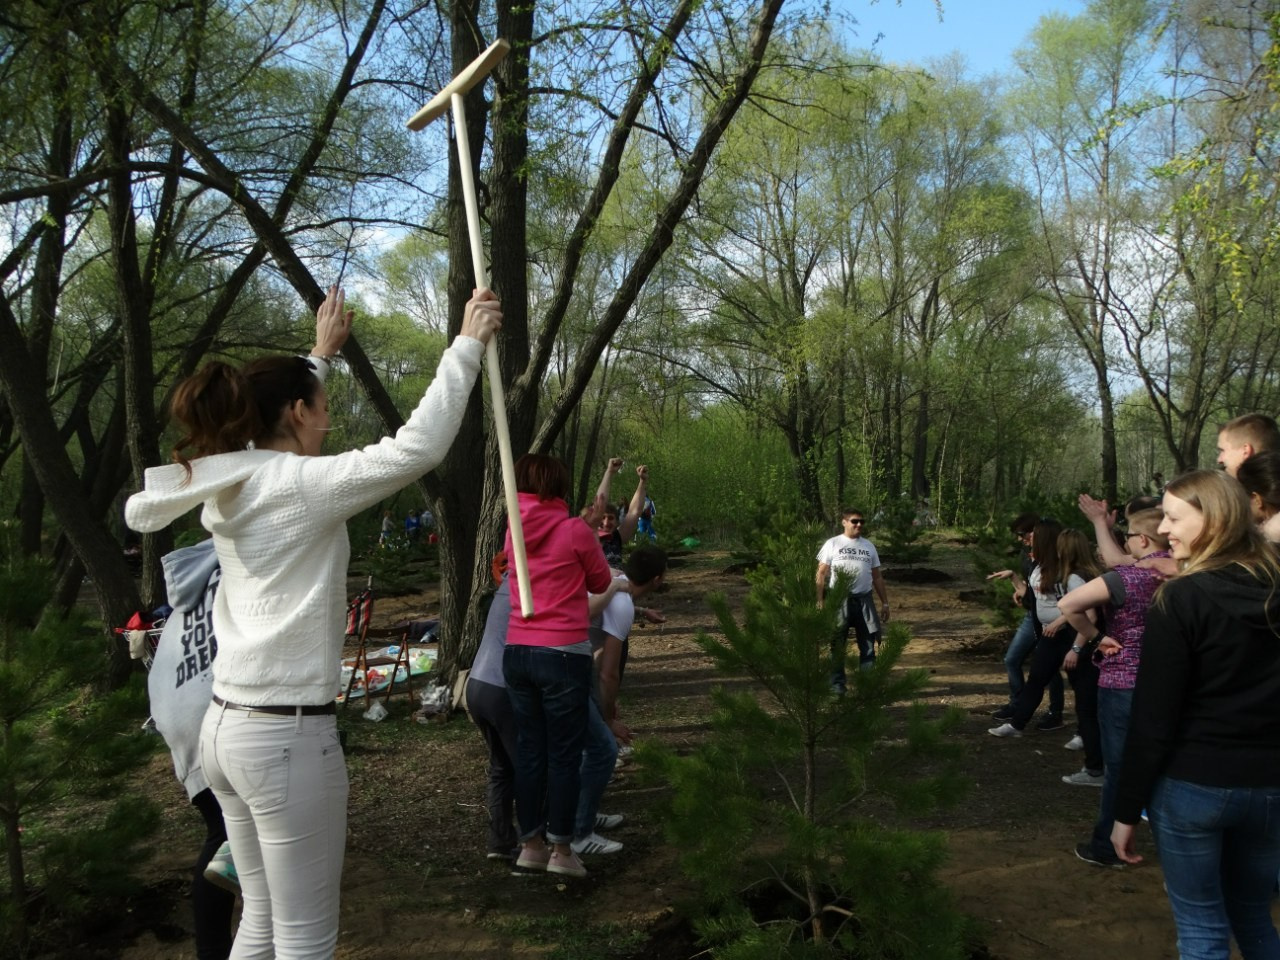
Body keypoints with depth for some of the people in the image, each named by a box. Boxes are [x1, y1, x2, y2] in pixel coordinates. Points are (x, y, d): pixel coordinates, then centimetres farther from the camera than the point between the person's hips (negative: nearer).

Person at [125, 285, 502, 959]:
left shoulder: (231, 484, 8)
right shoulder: (299, 485, -15)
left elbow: (277, 412, 29)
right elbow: (417, 447, -25)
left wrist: (320, 353, 36)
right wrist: (467, 344, -18)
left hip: (227, 726, 9)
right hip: (288, 735, -9)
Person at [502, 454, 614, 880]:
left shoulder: (515, 530, 5)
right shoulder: (575, 530, -10)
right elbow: (600, 582, 3)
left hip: (517, 651, 5)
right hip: (564, 653, -5)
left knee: (529, 749, 14)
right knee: (564, 753, 4)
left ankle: (531, 843, 22)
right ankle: (561, 849, 10)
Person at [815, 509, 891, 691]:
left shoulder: (869, 546, 12)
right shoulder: (833, 544, -1)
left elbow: (877, 576, 15)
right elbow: (821, 574, -3)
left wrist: (885, 603, 11)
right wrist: (819, 601, -11)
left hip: (864, 600, 4)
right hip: (839, 600, -4)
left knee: (868, 644, 6)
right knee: (838, 644, 3)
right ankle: (837, 682, 11)